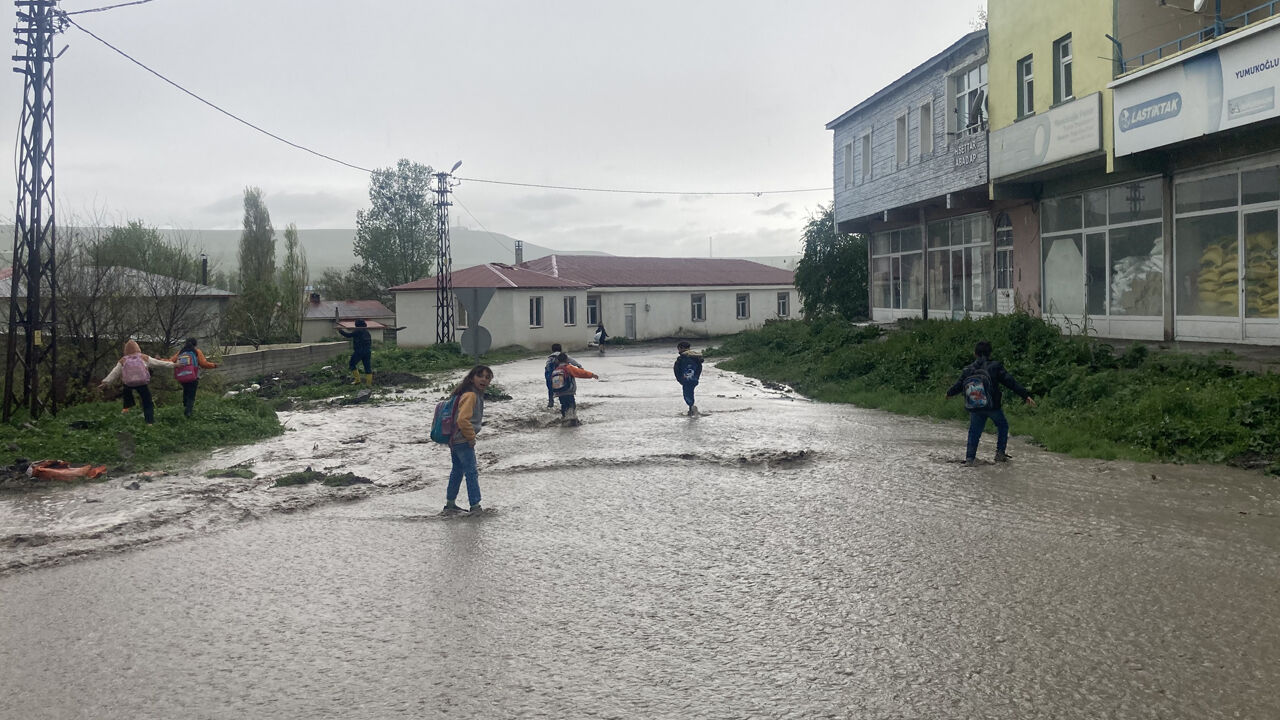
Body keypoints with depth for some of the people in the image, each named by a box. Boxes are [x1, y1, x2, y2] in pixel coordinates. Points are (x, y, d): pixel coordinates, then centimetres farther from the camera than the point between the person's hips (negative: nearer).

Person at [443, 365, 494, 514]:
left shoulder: (477, 394, 11)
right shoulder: (470, 395, -21)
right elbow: (463, 419, -29)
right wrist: (471, 437, -17)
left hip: (455, 440, 11)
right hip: (463, 441, -11)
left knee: (457, 471, 20)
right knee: (472, 473, -4)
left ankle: (450, 503, 30)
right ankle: (475, 506, 0)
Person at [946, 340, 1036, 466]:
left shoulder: (967, 370, 2)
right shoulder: (995, 367, -7)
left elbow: (957, 386, 10)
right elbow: (1011, 382, -9)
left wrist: (949, 393, 32)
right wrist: (1025, 395, -7)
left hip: (975, 409, 2)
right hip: (993, 407, -2)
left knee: (974, 432, 13)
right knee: (1002, 426, 19)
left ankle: (969, 458, 7)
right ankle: (1000, 453, 14)